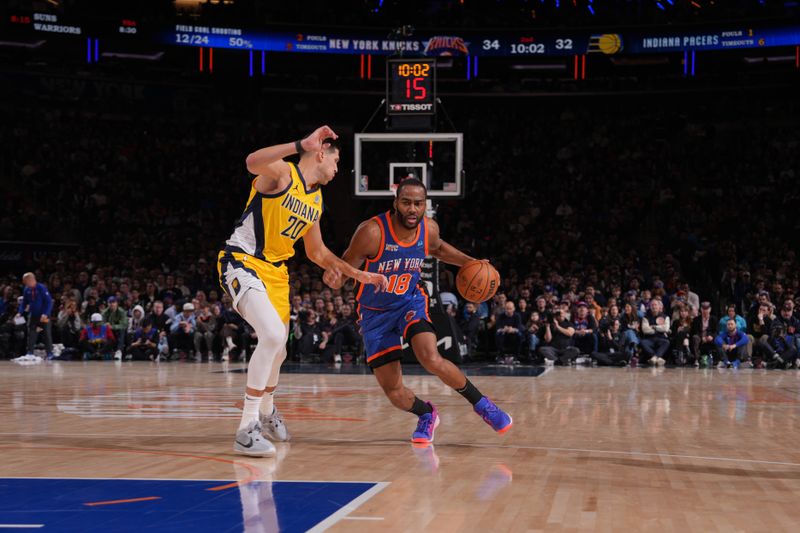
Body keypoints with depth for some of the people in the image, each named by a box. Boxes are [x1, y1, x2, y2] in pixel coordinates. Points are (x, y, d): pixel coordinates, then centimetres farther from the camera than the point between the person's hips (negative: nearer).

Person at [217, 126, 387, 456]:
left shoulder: (316, 202, 12)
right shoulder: (282, 173, -12)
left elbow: (317, 253, 23)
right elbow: (253, 162, -37)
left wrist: (358, 274, 18)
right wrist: (302, 145, -40)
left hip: (275, 270, 9)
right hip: (242, 263, -9)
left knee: (277, 349, 18)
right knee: (274, 335, -27)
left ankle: (266, 411, 47)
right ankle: (247, 429, -21)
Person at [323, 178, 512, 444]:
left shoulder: (429, 229, -12)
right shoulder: (372, 232, -27)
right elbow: (345, 268, -18)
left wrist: (470, 262, 2)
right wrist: (333, 277, -42)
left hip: (411, 302, 1)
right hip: (376, 313, -1)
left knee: (432, 360, -27)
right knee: (394, 392, -2)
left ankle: (480, 403, -5)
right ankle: (426, 413, 32)